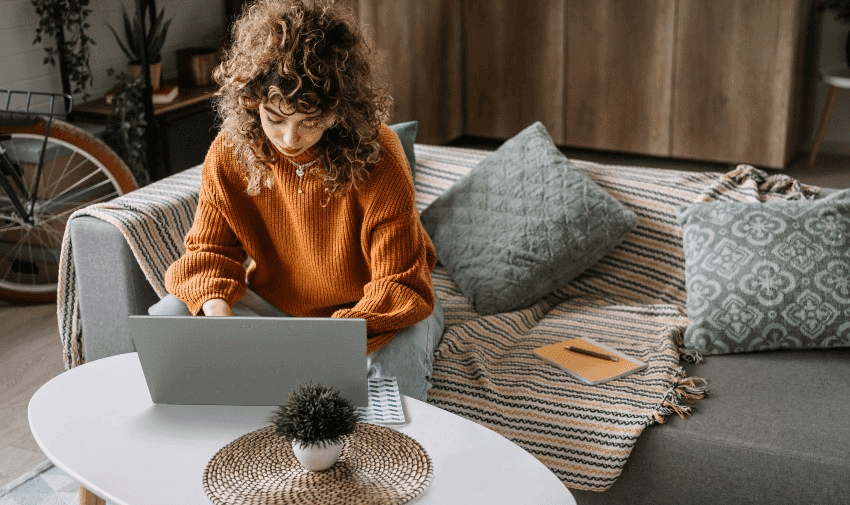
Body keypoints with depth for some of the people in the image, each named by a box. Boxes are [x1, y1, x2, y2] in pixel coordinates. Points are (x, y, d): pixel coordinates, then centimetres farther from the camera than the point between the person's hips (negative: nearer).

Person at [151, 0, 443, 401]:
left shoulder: (377, 158, -26)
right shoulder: (228, 154, -15)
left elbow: (400, 285, -27)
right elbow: (209, 250, -5)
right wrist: (216, 305, -29)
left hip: (369, 309, -3)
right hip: (273, 303, 4)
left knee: (397, 357, -37)